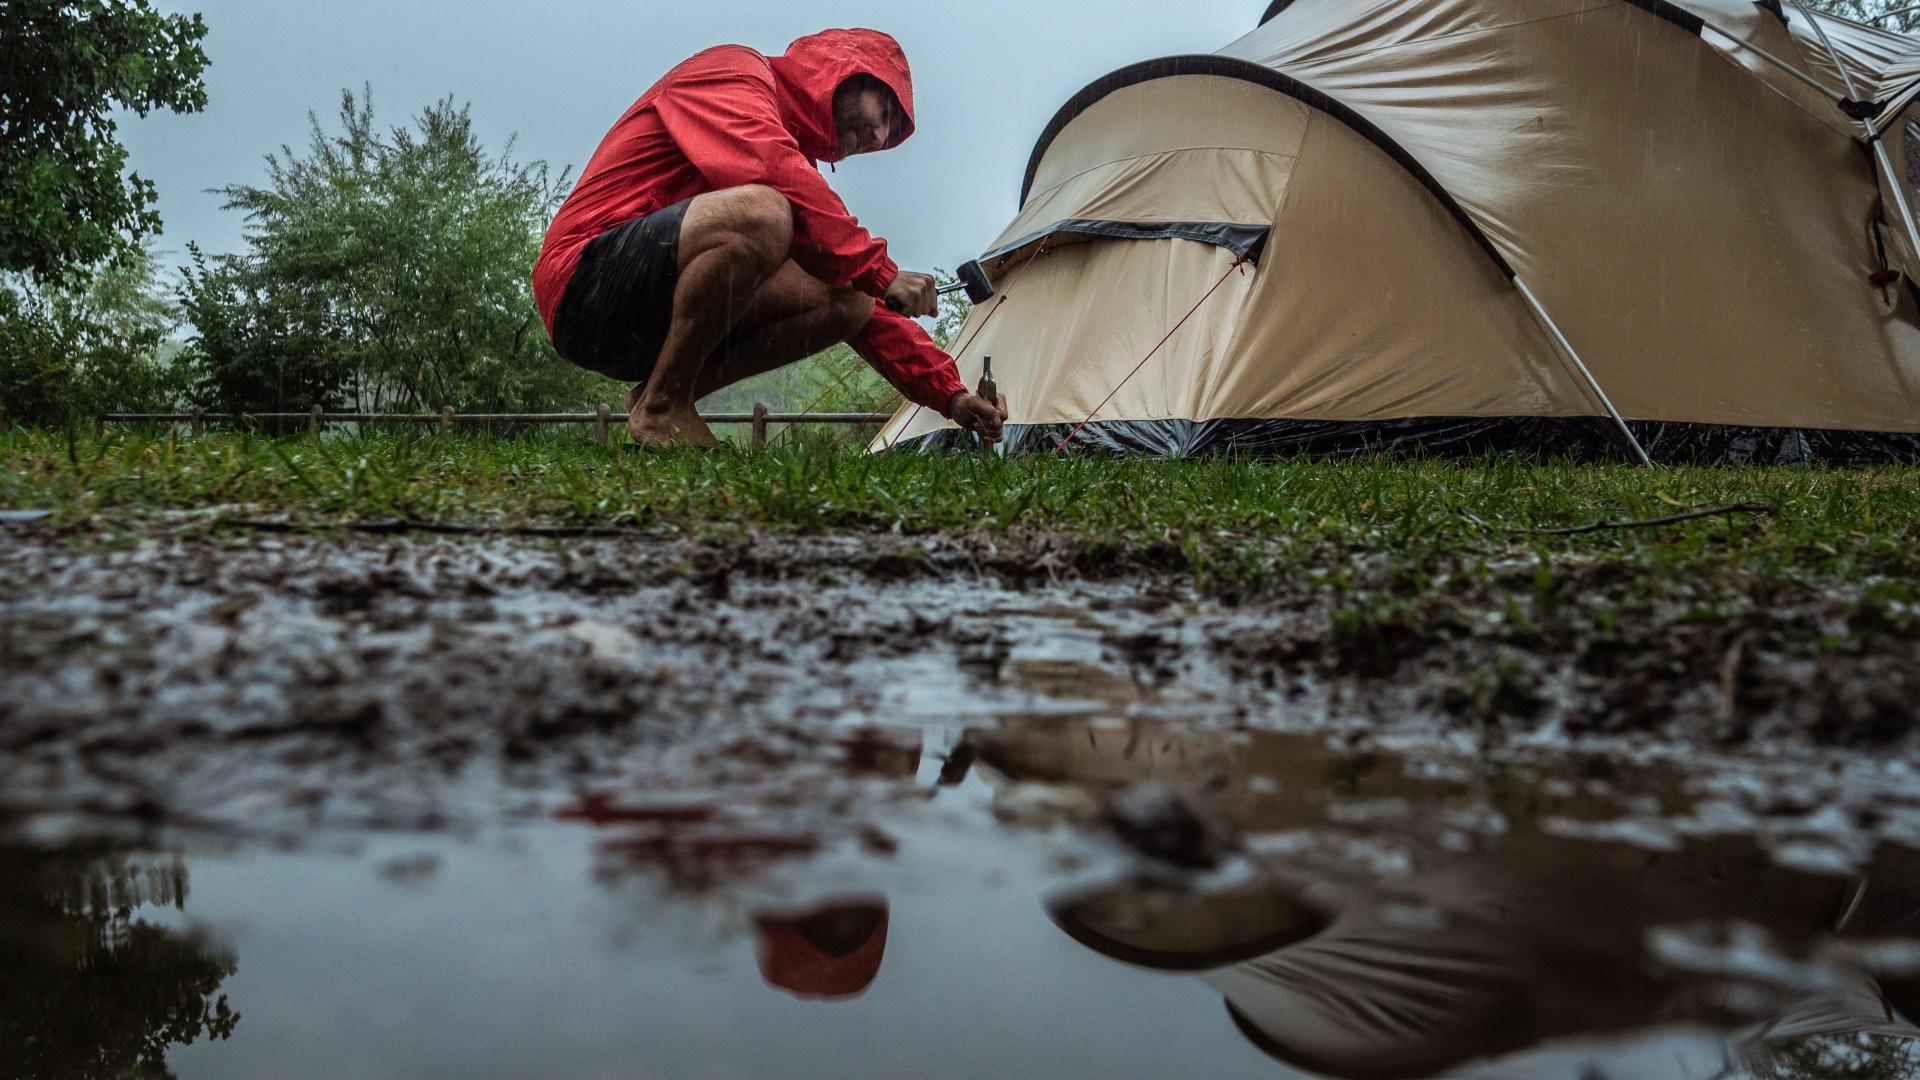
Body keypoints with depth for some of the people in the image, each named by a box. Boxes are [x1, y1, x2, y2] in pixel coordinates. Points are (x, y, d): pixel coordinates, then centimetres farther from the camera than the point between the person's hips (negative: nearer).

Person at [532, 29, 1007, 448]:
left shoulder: (796, 154, 21)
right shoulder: (732, 68, -2)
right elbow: (769, 171, -24)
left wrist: (949, 393, 9)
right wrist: (878, 270, -20)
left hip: (654, 321, 8)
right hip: (586, 281, -8)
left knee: (850, 302, -6)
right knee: (759, 214, -34)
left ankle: (661, 396, -4)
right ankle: (661, 409, -18)